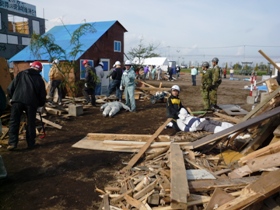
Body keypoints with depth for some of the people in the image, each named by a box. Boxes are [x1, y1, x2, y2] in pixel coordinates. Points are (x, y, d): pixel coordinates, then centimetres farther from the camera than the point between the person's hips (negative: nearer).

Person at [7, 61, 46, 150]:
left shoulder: (20, 74, 19)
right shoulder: (39, 79, 17)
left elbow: (10, 88, 14)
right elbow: (42, 94, 14)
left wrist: (12, 97, 29)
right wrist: (41, 104, 29)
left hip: (17, 100, 0)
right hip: (31, 102, 0)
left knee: (14, 122, 7)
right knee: (31, 123, 10)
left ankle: (12, 143, 1)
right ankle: (31, 143, 15)